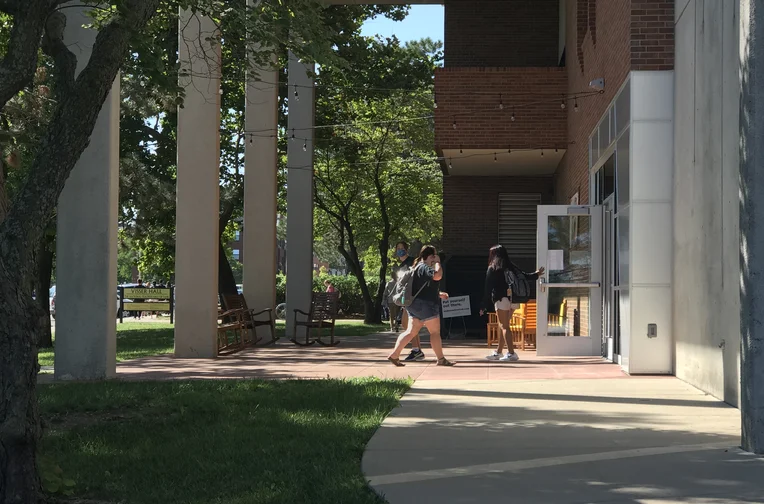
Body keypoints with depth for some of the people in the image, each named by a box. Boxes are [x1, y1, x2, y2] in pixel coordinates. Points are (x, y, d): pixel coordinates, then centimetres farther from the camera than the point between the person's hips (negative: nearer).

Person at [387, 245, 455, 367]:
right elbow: (437, 275, -31)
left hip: (415, 305, 10)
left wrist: (438, 294, 27)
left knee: (411, 331, 6)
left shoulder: (418, 267, 20)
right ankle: (441, 359, 4)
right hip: (425, 304, -10)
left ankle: (394, 355, -1)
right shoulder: (424, 267, -14)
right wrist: (437, 263, -13)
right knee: (435, 332, -1)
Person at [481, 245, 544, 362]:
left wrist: (485, 307, 0)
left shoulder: (492, 269, -3)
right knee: (503, 326, 16)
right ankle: (498, 352, 24)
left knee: (504, 327, -4)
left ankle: (511, 353, -13)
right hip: (514, 300, 6)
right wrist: (536, 274, 34)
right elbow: (524, 276, 15)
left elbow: (488, 289, -4)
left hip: (502, 300, -6)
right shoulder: (512, 267, 9)